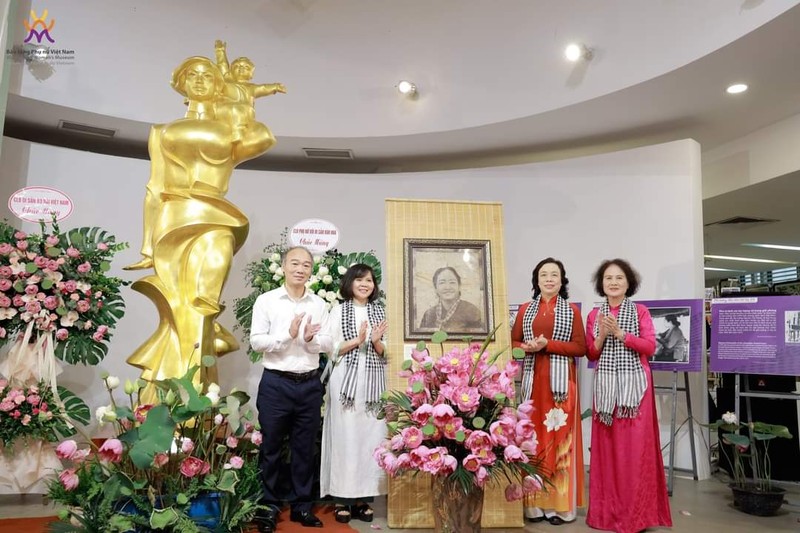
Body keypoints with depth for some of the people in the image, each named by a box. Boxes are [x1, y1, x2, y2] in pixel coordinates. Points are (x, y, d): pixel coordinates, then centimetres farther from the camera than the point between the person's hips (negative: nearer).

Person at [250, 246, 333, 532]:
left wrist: (311, 338, -16)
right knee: (271, 447, 6)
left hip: (310, 384, 3)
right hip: (275, 383, -2)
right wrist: (288, 334, -19)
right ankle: (269, 507, 21)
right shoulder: (266, 300, -1)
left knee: (305, 448, 11)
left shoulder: (319, 304, 7)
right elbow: (256, 341, -8)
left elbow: (328, 345, 4)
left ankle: (302, 506, 25)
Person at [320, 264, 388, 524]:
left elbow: (385, 354, 12)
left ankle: (364, 498, 13)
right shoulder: (339, 311, 5)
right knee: (345, 437, -2)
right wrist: (357, 340, -12)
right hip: (346, 380, -2)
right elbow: (331, 350, -1)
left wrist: (376, 342, -9)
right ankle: (342, 499, 9)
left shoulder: (380, 313, 13)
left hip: (373, 381, 3)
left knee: (371, 437, 2)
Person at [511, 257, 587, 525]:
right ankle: (535, 503, 9)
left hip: (560, 380, -2)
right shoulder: (525, 309, 11)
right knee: (532, 436, 0)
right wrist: (527, 347, -12)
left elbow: (581, 347, -2)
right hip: (532, 380, 2)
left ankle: (559, 504, 8)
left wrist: (548, 345, -12)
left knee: (560, 437, -1)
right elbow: (513, 342, 9)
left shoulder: (571, 310, 5)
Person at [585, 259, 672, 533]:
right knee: (607, 444, 4)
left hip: (635, 384, -2)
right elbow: (591, 354, 8)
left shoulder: (640, 311, 2)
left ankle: (637, 510, 10)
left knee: (636, 444, -1)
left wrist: (620, 333, -14)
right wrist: (602, 335, -10)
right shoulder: (594, 315, 9)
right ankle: (609, 508, 15)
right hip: (606, 385, 2)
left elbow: (650, 347, -6)